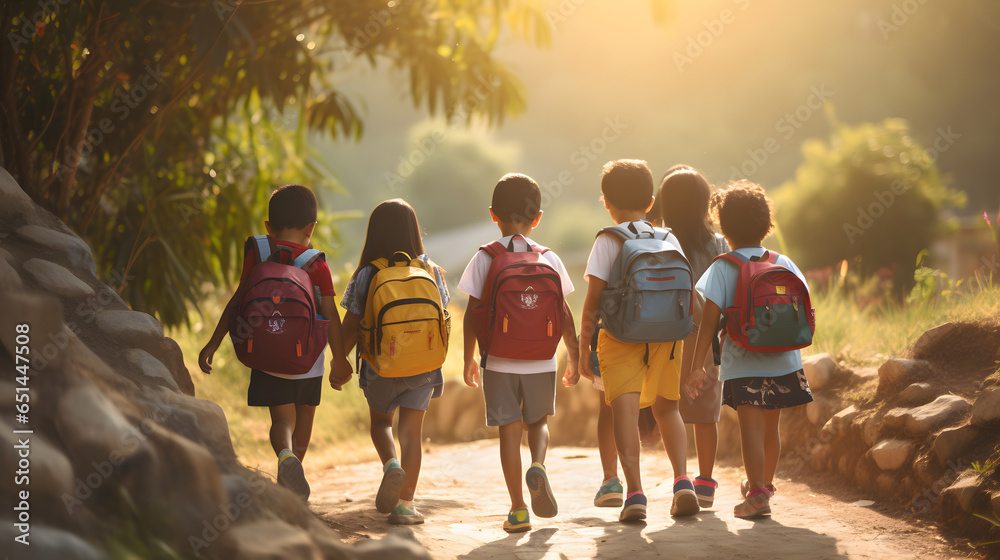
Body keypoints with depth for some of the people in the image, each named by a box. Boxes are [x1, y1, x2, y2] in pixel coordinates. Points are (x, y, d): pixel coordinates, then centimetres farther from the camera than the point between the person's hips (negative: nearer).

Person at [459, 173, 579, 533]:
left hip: (499, 361, -1)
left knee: (509, 429, 6)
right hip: (541, 361, 1)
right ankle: (538, 466, -10)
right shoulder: (548, 259, 0)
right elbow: (564, 315, 2)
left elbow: (472, 313, -4)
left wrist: (468, 359, 6)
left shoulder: (485, 258, -4)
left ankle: (518, 510, 5)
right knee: (538, 421, 20)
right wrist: (573, 359, 11)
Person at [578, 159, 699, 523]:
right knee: (666, 408, 18)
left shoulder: (608, 241, -2)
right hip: (665, 336, 4)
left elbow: (593, 300, -8)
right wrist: (685, 342, 21)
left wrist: (584, 346, -3)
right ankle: (682, 481, 4)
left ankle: (634, 493, -18)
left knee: (625, 411, -6)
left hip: (620, 336, -4)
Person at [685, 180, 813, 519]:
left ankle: (757, 494, -25)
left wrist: (697, 366, -11)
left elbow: (710, 319, -11)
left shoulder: (723, 267, -5)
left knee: (751, 428, -10)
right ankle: (765, 483, 40)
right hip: (783, 361, 4)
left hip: (743, 364, -4)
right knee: (771, 427, 20)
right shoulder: (784, 264, 6)